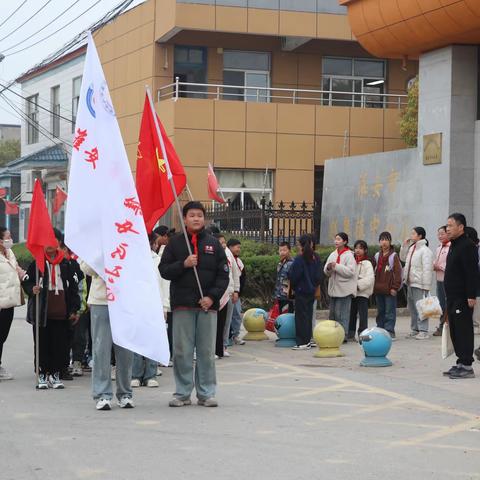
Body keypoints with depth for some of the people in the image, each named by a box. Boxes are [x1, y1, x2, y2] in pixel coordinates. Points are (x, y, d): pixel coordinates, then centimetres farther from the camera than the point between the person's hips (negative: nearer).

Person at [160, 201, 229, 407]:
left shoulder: (214, 244, 9)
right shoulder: (175, 243, 7)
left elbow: (223, 274, 7)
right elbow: (164, 270, 3)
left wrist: (212, 296, -6)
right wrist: (183, 264, -13)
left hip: (208, 305, 1)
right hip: (182, 305, -1)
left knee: (207, 352, 2)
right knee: (182, 352, 0)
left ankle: (206, 393, 9)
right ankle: (182, 393, 8)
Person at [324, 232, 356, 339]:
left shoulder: (349, 255, -7)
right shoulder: (333, 254, 12)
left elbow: (350, 271, -18)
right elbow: (327, 272, 12)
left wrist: (336, 266, -19)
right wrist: (328, 268, -11)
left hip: (344, 290, -7)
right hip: (333, 288, 7)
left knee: (342, 314, -8)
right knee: (333, 313, 11)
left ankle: (343, 334, -3)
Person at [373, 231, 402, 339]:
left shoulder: (393, 256, -5)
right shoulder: (377, 256, 12)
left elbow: (398, 272, -8)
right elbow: (374, 272, 18)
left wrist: (395, 287, -12)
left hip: (389, 289, -6)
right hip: (378, 289, 6)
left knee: (390, 311, -4)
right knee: (380, 312, 11)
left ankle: (389, 331, -1)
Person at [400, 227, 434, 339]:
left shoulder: (425, 251, -13)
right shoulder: (411, 248, 12)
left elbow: (427, 269, -17)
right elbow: (403, 258, 27)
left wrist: (426, 286, -20)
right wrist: (404, 246, 13)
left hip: (419, 284, -9)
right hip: (410, 283, 9)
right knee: (412, 308, 15)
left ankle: (423, 331, -3)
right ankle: (415, 329, 24)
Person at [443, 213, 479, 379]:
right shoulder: (454, 246, 18)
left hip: (463, 298, -10)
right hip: (453, 297, 10)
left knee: (463, 331, -8)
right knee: (454, 331, 12)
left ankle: (466, 366, -5)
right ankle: (460, 363, 18)